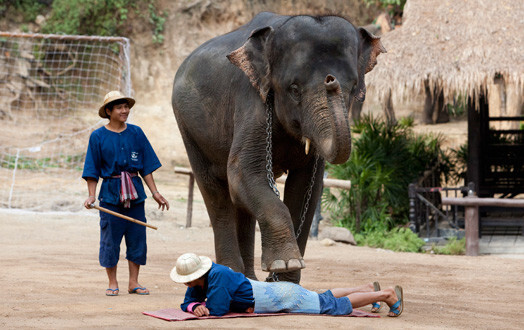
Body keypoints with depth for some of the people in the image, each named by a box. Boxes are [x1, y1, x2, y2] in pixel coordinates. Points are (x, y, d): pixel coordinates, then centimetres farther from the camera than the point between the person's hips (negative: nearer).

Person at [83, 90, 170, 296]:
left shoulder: (136, 133, 6)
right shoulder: (98, 137, 0)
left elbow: (146, 166, 8)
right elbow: (92, 171, 0)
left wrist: (155, 192, 4)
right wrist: (91, 196, -10)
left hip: (135, 193, 3)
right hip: (110, 193, -2)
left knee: (137, 237, 4)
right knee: (110, 239, 1)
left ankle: (134, 282, 13)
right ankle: (112, 283, 12)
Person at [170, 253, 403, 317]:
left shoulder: (218, 275, -31)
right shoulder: (199, 282, -4)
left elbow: (217, 310, -33)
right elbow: (188, 302, 4)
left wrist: (203, 307, -14)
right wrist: (195, 307, -18)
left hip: (284, 297, -8)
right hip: (275, 292, 8)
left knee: (334, 306, 3)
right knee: (324, 297, 29)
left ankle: (388, 294, 15)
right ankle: (368, 289, 46)